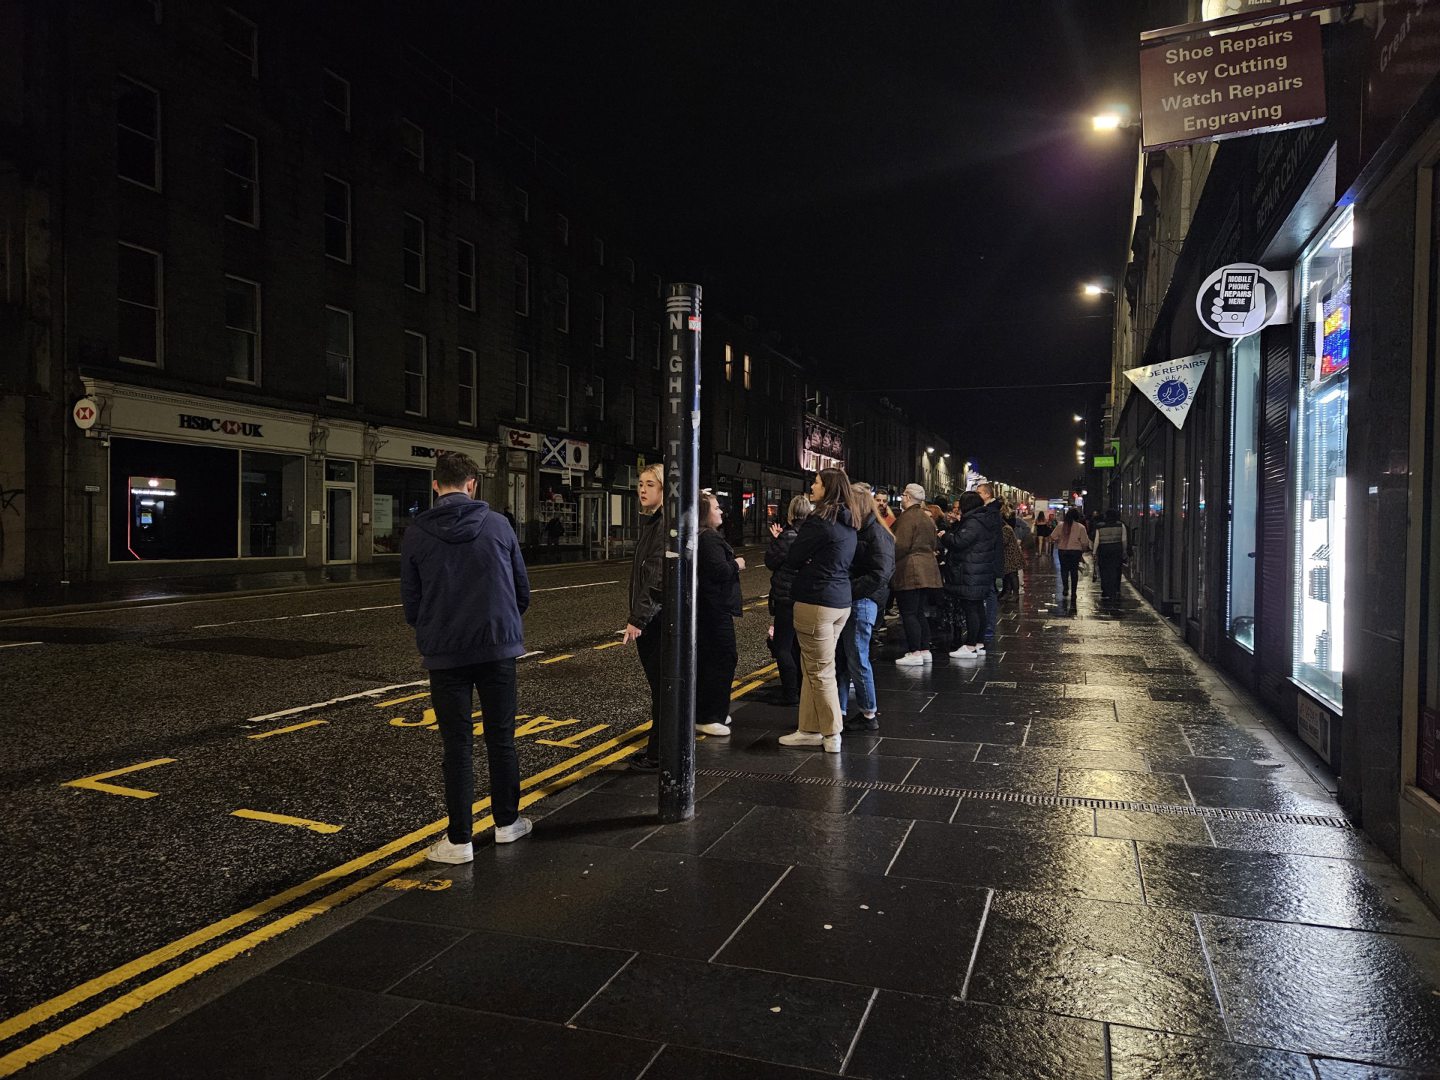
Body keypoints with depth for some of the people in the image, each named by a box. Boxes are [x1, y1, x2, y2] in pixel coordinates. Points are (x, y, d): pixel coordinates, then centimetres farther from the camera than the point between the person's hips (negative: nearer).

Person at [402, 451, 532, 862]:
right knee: (501, 738, 13)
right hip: (498, 648, 1)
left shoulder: (416, 534, -2)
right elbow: (522, 588, 4)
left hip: (445, 654, -1)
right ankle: (507, 822, 26)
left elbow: (411, 604, 2)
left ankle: (459, 840, 11)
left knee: (457, 746, 6)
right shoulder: (497, 524, -2)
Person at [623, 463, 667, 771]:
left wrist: (638, 618, -22)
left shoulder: (666, 525, -16)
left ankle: (659, 754, 9)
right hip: (649, 619, 10)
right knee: (658, 685, 16)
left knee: (662, 687, 0)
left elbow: (658, 576, -22)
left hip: (660, 617, -10)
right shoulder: (649, 522, 15)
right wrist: (637, 617, 16)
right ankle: (658, 748, 25)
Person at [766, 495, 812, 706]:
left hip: (786, 598, -7)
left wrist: (774, 539, 3)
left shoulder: (788, 536, -17)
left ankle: (791, 694, -1)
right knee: (798, 646, 18)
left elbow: (771, 562, -10)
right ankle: (803, 689, 25)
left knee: (782, 647, 0)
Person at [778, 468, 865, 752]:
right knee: (812, 667, 15)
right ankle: (809, 729, 21)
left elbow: (792, 559, -9)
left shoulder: (820, 519, -15)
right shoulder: (849, 523, 11)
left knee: (820, 671, 1)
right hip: (841, 601, 9)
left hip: (816, 601, -9)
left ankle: (832, 735, 8)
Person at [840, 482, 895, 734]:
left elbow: (879, 575, -16)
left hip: (861, 602, -7)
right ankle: (839, 712, 15)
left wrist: (848, 589, -18)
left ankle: (869, 715, 15)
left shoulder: (877, 533, -9)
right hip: (843, 600, 7)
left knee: (857, 660, 1)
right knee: (839, 659, 8)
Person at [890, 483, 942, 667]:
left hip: (909, 570, -9)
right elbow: (933, 544, 21)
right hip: (927, 568, 9)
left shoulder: (907, 517, -13)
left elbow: (901, 546, -19)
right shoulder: (927, 518, 16)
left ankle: (915, 653, -5)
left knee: (908, 613, -5)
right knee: (919, 612, 15)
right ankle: (925, 650, 17)